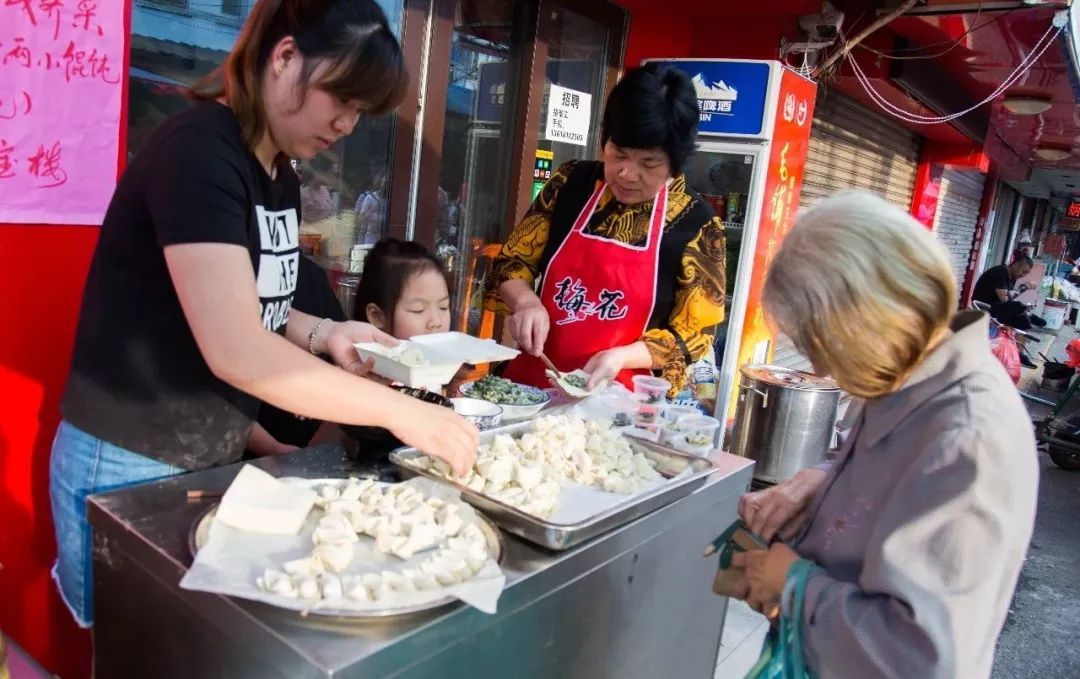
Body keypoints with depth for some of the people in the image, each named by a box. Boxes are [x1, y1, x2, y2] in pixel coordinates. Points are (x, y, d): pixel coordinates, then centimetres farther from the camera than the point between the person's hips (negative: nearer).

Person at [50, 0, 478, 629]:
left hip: (213, 461, 8)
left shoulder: (281, 174, 4)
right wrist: (400, 412, -28)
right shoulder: (198, 150, -22)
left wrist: (323, 333, -5)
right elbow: (235, 351, -31)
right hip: (128, 470, -8)